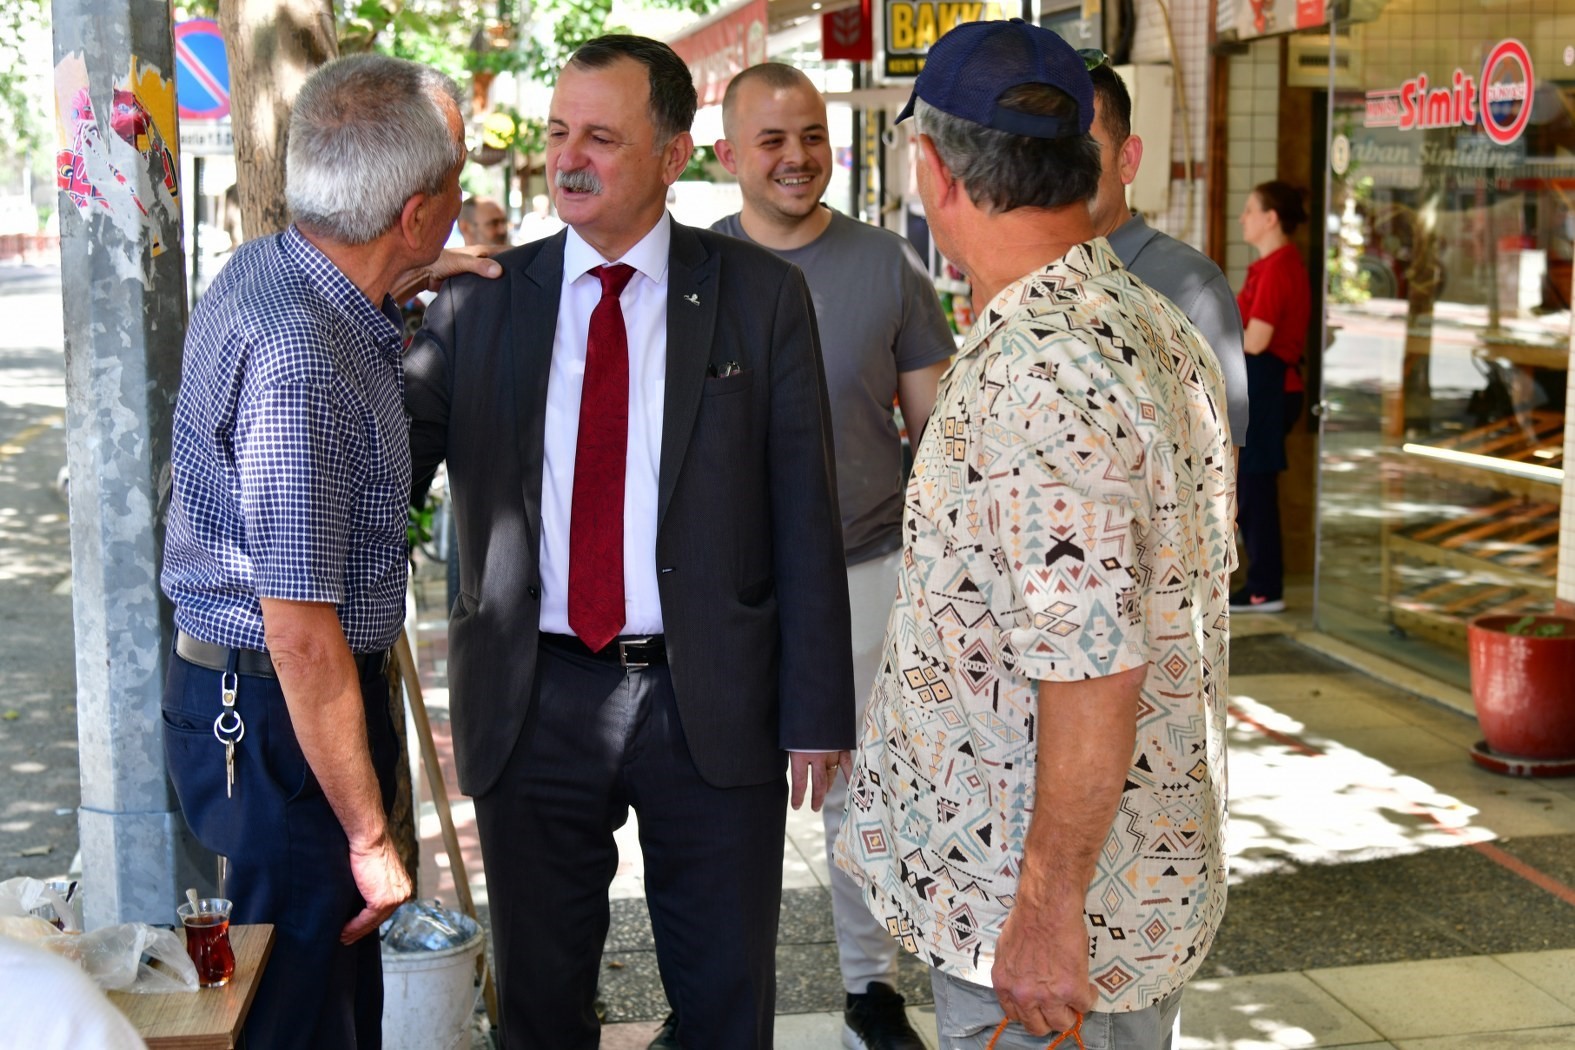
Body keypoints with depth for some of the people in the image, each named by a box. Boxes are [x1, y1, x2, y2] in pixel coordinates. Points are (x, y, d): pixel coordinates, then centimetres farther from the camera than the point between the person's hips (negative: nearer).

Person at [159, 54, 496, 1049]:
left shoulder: (265, 266, 2)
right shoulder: (304, 366, -27)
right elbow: (303, 638, -26)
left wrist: (408, 286, 17)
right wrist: (369, 835, -19)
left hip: (243, 695, 9)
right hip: (278, 721, -9)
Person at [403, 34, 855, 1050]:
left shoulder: (761, 296, -1)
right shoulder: (481, 301, 4)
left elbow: (805, 511, -2)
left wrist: (816, 708, -5)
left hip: (713, 703, -1)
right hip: (532, 701, 2)